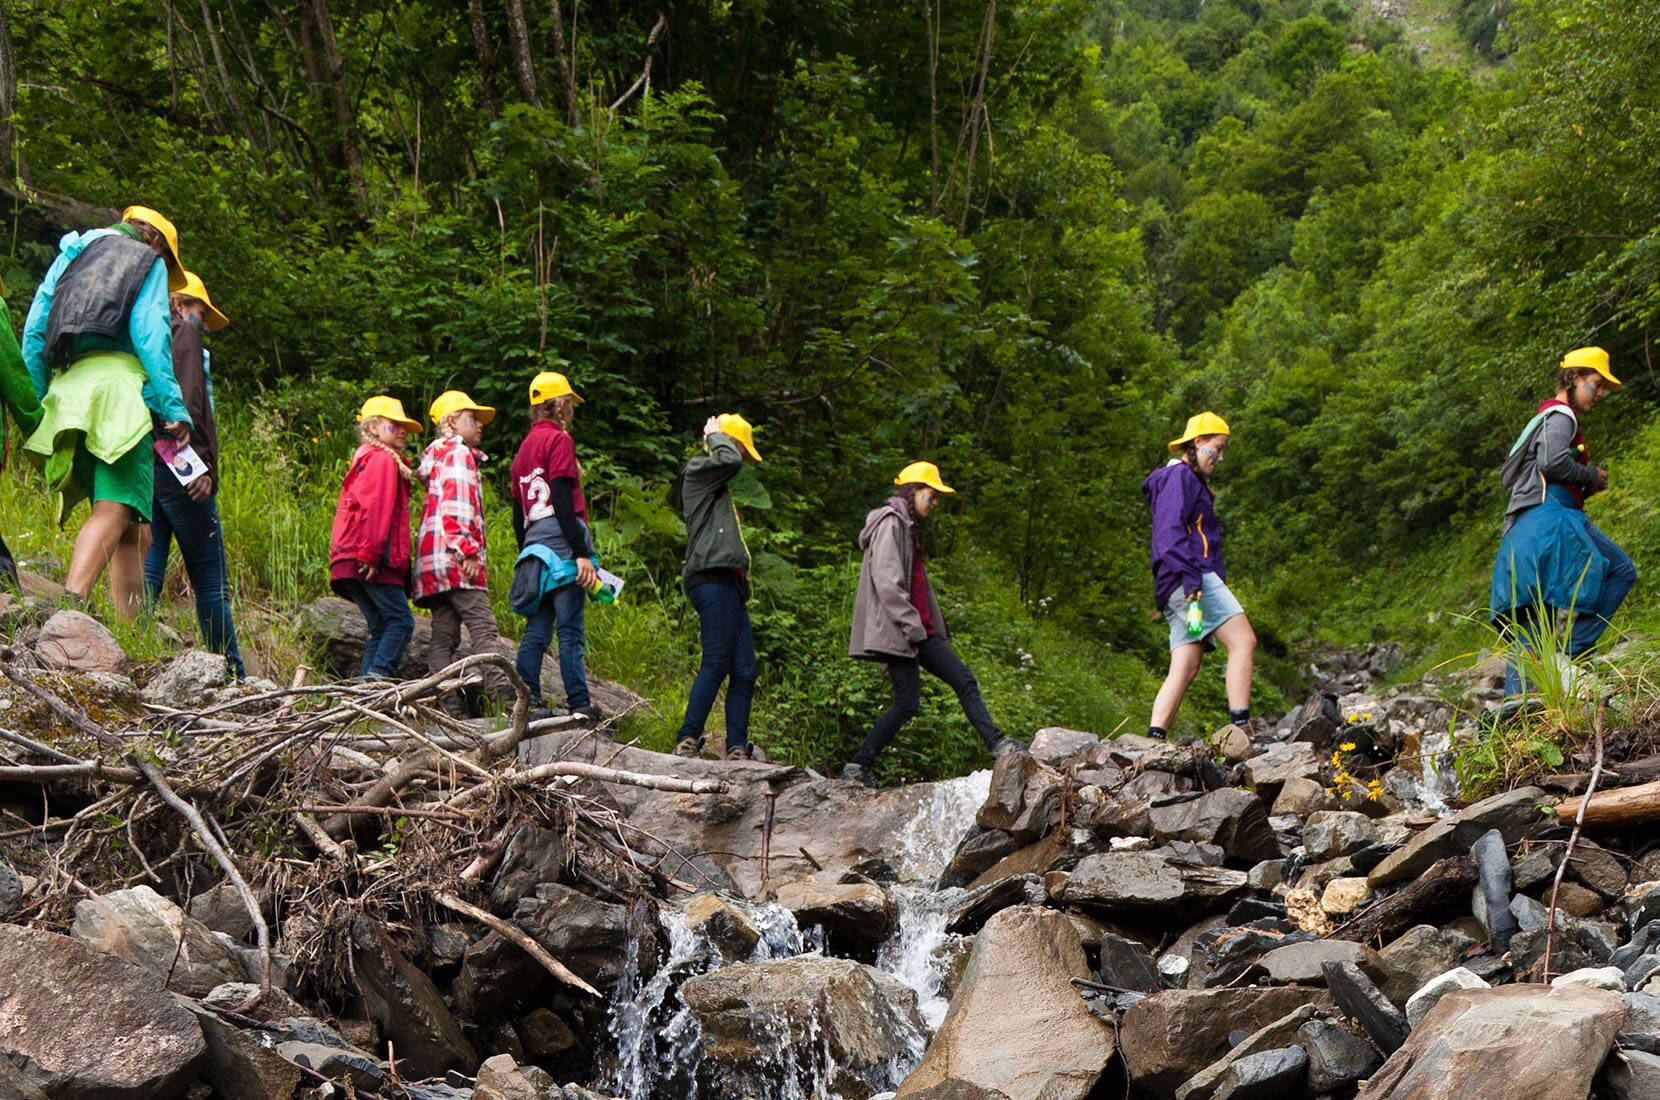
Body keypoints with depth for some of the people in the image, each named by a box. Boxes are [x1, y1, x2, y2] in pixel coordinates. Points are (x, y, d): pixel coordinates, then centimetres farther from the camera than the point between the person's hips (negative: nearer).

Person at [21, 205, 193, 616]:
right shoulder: (149, 261, 15)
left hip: (65, 392, 6)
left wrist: (40, 403, 23)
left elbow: (34, 333, 22)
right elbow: (150, 334, -2)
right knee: (114, 511, -20)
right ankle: (71, 603, -41)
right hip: (117, 385, -6)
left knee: (134, 529, 8)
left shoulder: (70, 255, 31)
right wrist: (174, 408, -8)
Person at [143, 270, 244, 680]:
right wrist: (202, 465, -17)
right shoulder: (183, 334, 1)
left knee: (146, 573, 4)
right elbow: (187, 402, -14)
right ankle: (232, 674, -1)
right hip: (177, 470, -7)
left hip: (138, 469, 7)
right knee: (211, 581, -3)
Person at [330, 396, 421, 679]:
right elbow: (375, 508, -15)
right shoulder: (384, 459, -2)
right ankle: (378, 676, -23)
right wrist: (371, 553, -22)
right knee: (400, 621, -12)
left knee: (380, 627, 8)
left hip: (350, 562, 10)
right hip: (373, 561, -10)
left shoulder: (365, 460, 29)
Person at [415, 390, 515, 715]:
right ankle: (504, 694, -23)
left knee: (444, 633, 1)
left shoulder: (438, 456, 28)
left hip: (432, 560, 10)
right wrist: (468, 551, -19)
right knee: (483, 627, -16)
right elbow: (457, 506, -14)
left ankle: (449, 702, -5)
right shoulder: (459, 453, -1)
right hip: (453, 555, -10)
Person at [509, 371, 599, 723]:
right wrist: (582, 553, -17)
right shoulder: (559, 440, -3)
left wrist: (526, 553, 26)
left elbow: (518, 512, 22)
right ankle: (579, 706, -12)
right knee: (571, 630, -10)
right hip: (562, 542, -8)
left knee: (536, 629, 7)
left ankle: (527, 702, 4)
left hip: (534, 546, 8)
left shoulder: (525, 446, 23)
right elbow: (562, 501, -13)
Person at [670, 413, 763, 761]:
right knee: (717, 662, -17)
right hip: (712, 579, -10)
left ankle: (737, 748, -4)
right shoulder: (698, 471, 4)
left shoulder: (718, 489, 32)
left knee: (744, 672, 0)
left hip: (730, 585, 10)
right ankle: (687, 740, -17)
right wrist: (715, 437, 2)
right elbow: (731, 460, -16)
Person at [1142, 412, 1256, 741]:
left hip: (1181, 588, 10)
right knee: (1244, 641, -16)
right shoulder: (1179, 476, -2)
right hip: (1191, 580, -10)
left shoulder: (1191, 480, 30)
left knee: (1185, 668, 1)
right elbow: (1170, 530, -16)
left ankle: (1154, 739, -6)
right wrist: (1190, 575, -24)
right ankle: (1240, 727, -23)